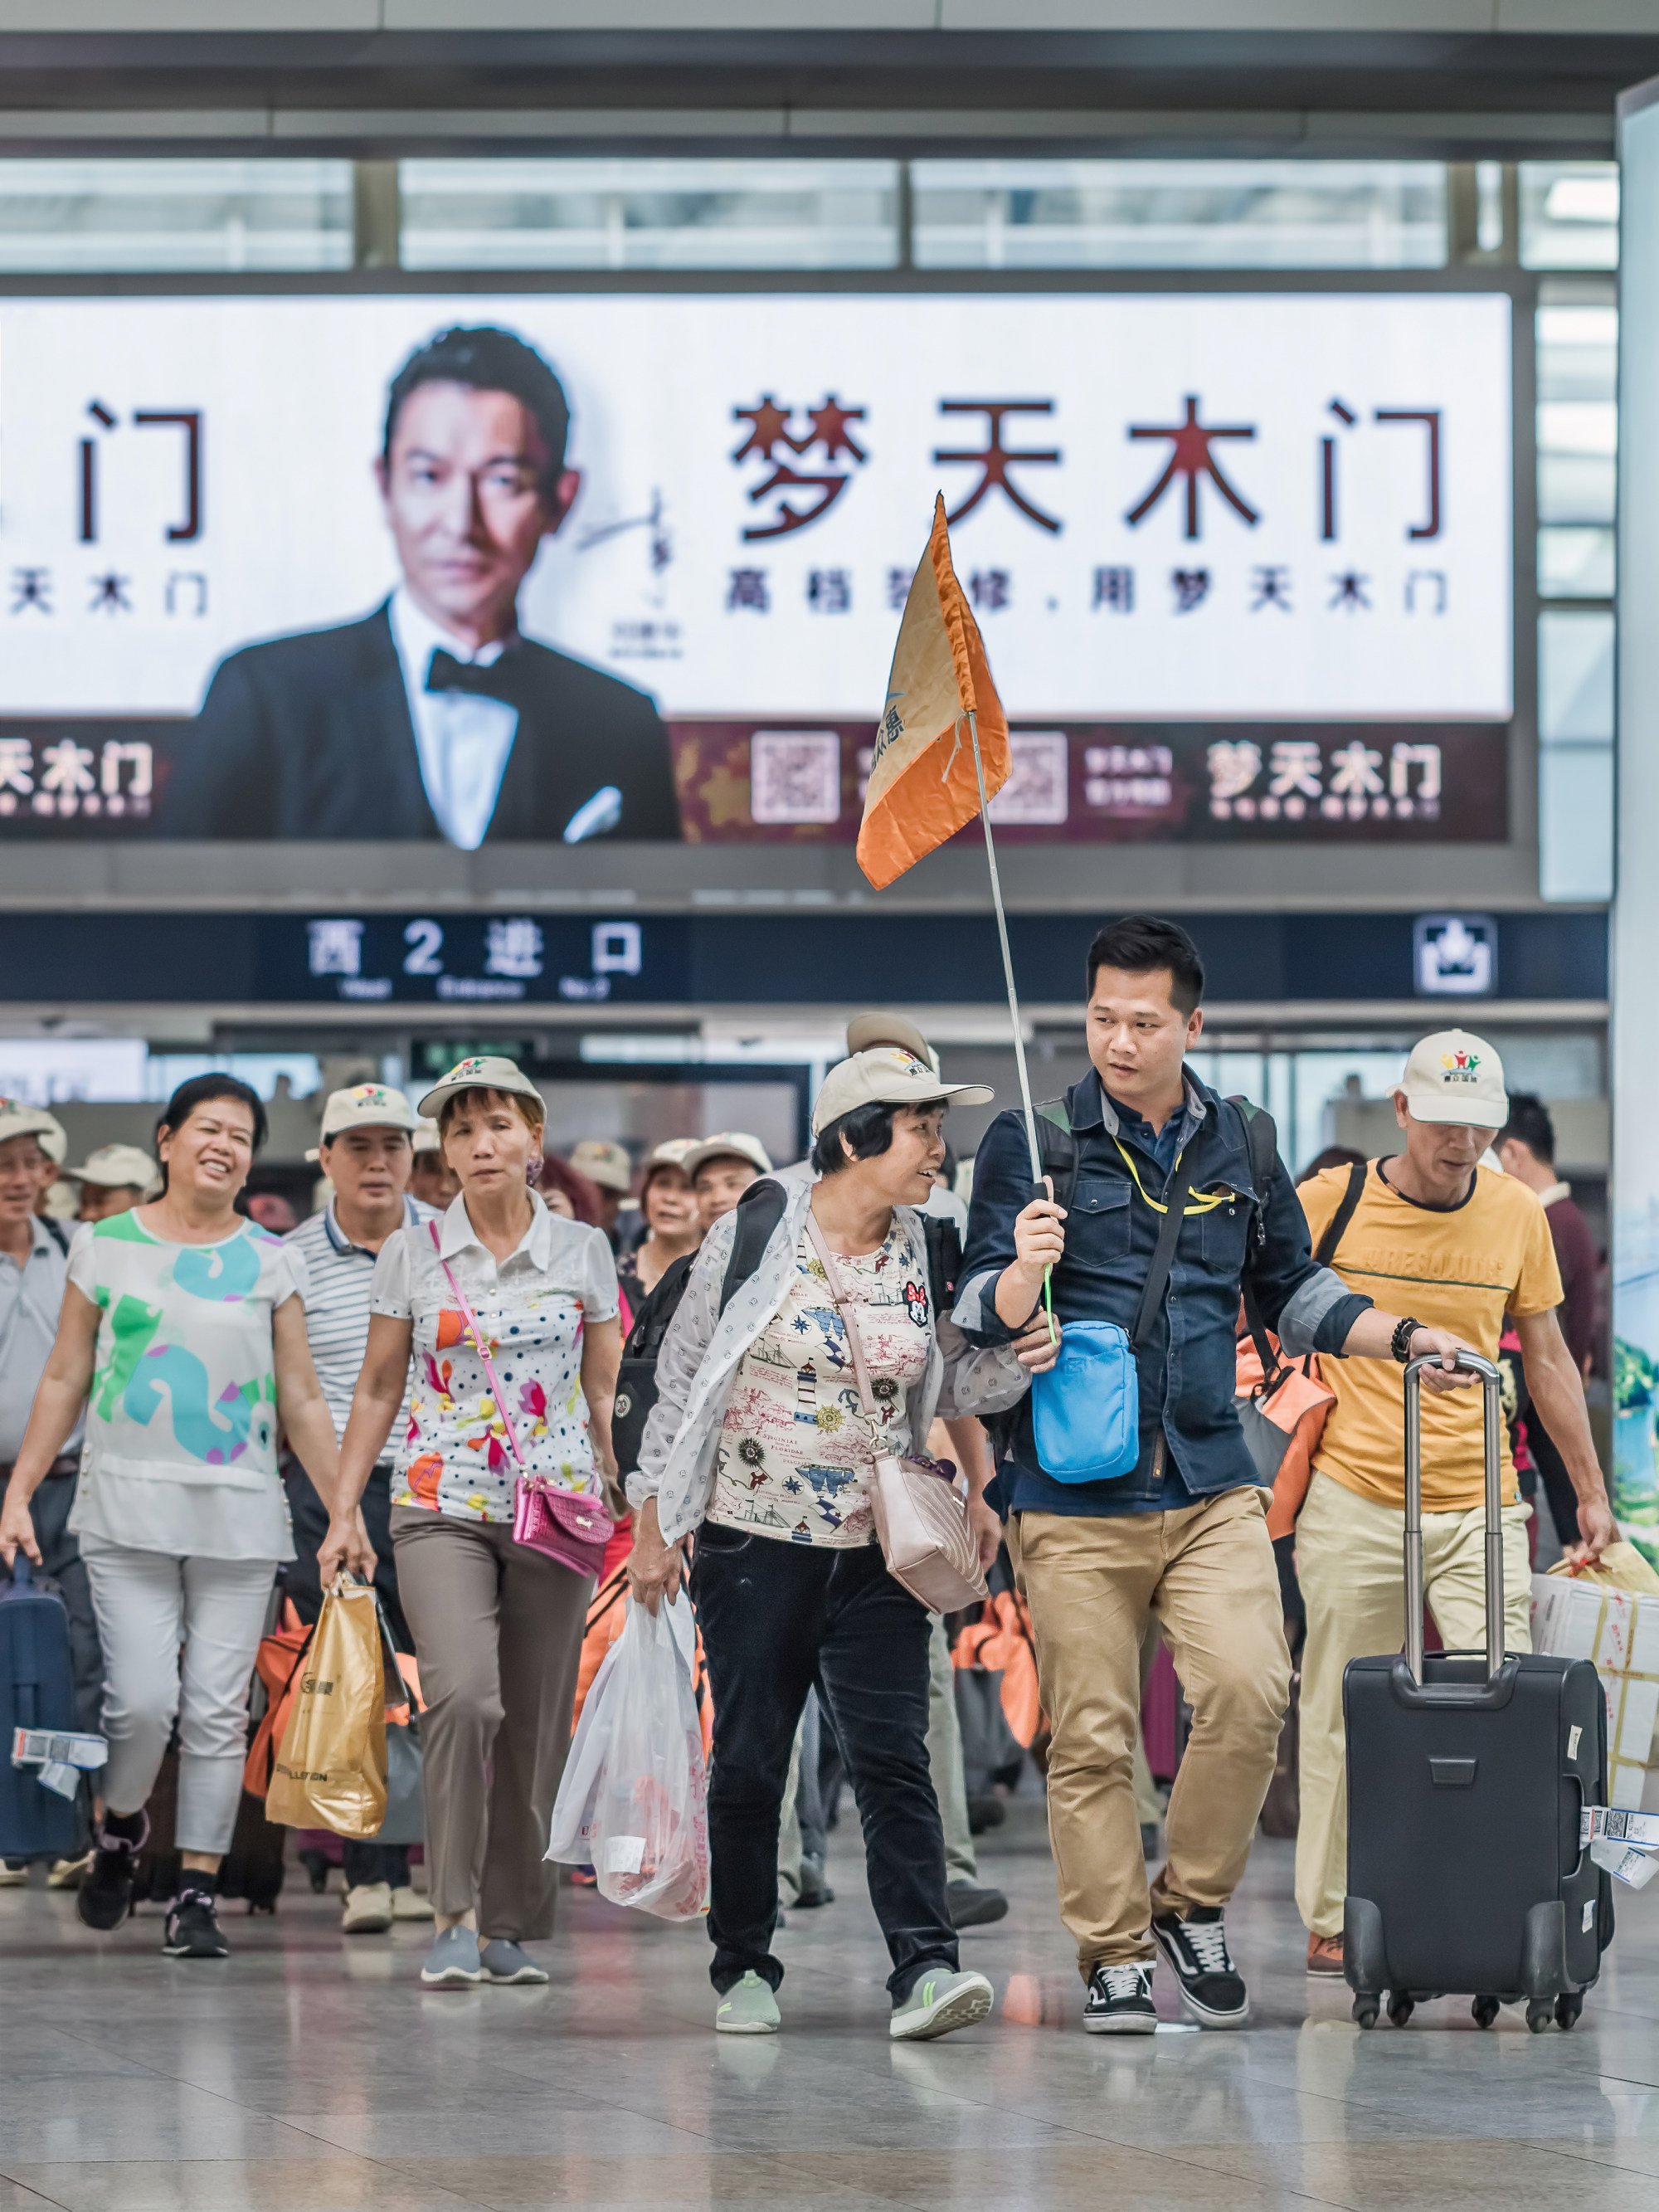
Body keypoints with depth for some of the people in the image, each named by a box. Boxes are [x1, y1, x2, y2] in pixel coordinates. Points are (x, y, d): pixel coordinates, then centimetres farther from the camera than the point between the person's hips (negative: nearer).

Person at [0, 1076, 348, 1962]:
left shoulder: (269, 1262, 9)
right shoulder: (106, 1247, 7)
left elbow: (302, 1400, 10)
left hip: (240, 1513, 1)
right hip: (128, 1506, -1)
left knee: (218, 1710, -2)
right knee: (143, 1698, -12)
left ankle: (197, 1892, 6)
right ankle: (120, 1824, 19)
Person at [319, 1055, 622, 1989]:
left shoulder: (584, 1252, 6)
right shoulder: (412, 1254, 4)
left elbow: (605, 1392, 11)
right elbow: (378, 1389, 11)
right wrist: (344, 1509, 7)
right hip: (441, 1507, -1)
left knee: (536, 1720, 3)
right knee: (463, 1696, -22)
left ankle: (513, 1926, 15)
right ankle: (455, 1917, -16)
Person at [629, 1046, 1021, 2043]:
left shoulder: (924, 1253, 6)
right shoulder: (755, 1233, -4)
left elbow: (952, 1384, 12)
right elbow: (682, 1376, 2)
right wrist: (656, 1519, 2)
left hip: (878, 1550, 2)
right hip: (755, 1540, -2)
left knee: (894, 1755, -9)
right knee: (750, 1759, 3)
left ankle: (926, 1964, -17)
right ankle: (745, 1968, 15)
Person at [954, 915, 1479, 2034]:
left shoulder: (1240, 1145, 10)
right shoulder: (1033, 1141, -1)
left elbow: (1293, 1291, 24)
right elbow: (980, 1315, -3)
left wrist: (1403, 1336, 12)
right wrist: (1023, 1276, -24)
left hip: (1210, 1482, 2)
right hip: (1073, 1491, -2)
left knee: (1251, 1690, -14)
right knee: (1092, 1734, -1)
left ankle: (1194, 1900, 6)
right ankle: (1115, 1955, 10)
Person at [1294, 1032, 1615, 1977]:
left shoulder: (1518, 1213, 5)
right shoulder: (1332, 1202, -4)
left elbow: (1546, 1354, 14)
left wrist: (1591, 1490, 15)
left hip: (1479, 1502, 2)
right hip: (1354, 1498, -2)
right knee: (1346, 1717, 2)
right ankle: (1334, 1923, 10)